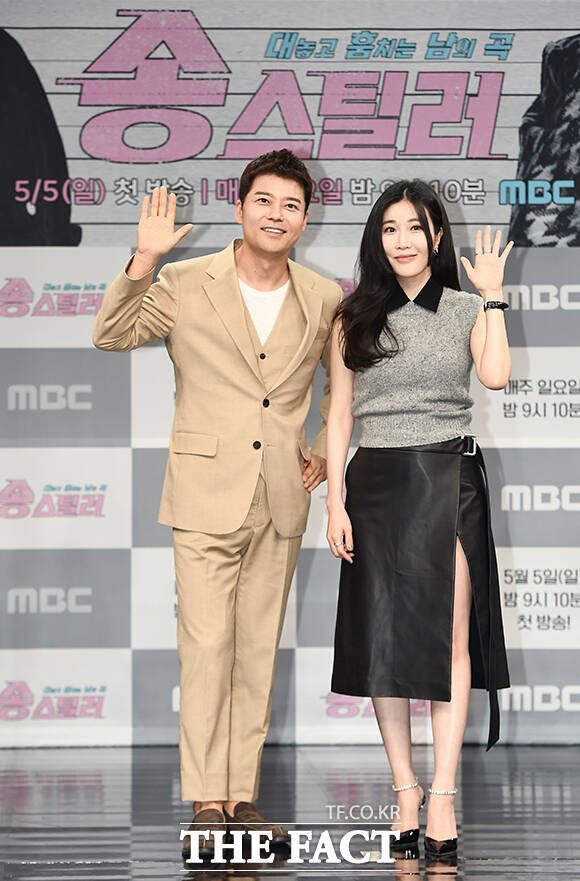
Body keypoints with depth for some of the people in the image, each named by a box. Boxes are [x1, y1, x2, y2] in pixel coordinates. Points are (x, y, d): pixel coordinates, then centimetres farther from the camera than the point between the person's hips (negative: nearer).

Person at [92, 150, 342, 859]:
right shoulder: (185, 284, -2)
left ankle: (242, 796, 14)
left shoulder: (325, 300, 6)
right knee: (206, 647, -7)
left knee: (259, 650, 7)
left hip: (282, 500, 3)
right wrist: (142, 263, -16)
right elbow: (112, 335, -3)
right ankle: (206, 804, -2)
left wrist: (325, 452, 12)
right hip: (207, 493, -3)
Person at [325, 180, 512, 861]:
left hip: (448, 479, -1)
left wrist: (492, 296, -8)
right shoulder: (354, 318, 8)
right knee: (386, 638, 1)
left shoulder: (466, 310, 6)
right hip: (377, 483, 1)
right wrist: (335, 503, -1)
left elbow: (495, 375, -13)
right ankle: (405, 787, 9)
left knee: (449, 637, -6)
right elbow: (339, 415, 6)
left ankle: (442, 794, -7)